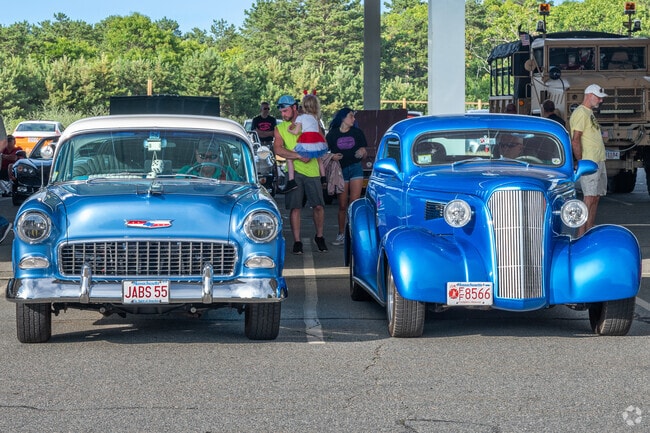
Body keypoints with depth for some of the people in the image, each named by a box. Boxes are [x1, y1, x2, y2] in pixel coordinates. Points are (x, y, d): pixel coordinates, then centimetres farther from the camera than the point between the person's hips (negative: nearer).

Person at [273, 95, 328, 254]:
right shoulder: (280, 128, 7)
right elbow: (278, 149, -7)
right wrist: (299, 156, -17)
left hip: (312, 170, 0)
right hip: (294, 171, 0)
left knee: (318, 206, -1)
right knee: (295, 207, -2)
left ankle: (319, 237, 17)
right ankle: (297, 241, 3)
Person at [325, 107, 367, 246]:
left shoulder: (357, 133, 8)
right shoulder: (332, 134, 4)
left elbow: (364, 153, 12)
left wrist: (362, 152, -11)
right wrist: (332, 157, -15)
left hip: (356, 168, 0)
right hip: (340, 170, 0)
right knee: (342, 206, 2)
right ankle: (341, 235, 11)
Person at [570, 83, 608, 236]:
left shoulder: (589, 113, 20)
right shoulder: (581, 113, -13)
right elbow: (575, 141, -19)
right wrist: (581, 163, -18)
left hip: (598, 162, 10)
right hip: (589, 163, -10)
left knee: (596, 197, 10)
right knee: (589, 198, -12)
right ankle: (581, 234, -12)